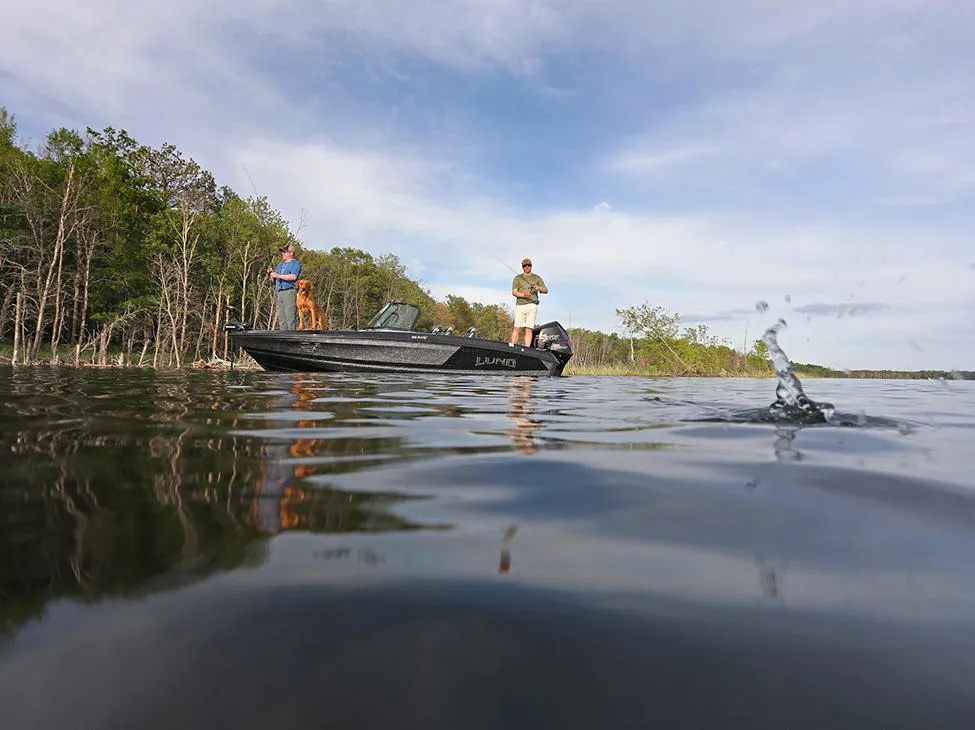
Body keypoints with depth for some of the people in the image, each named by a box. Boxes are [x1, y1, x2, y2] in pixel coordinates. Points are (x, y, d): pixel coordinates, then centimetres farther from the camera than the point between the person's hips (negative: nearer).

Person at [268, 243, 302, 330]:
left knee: (290, 316, -14)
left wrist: (278, 275, -15)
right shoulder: (280, 265, 26)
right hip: (280, 292, 8)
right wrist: (271, 274, 4)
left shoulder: (295, 264, 2)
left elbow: (293, 277, -16)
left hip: (290, 291, -8)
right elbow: (274, 280, 24)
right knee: (281, 316, 5)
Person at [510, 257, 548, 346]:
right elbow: (514, 292, 3)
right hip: (520, 305, -1)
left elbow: (546, 290, 14)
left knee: (529, 329, -5)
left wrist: (539, 288, -9)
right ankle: (512, 347, -7)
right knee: (517, 328, -7)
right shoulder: (518, 278, 14)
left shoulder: (537, 278, 19)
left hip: (532, 305, 1)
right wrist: (523, 295, -16)